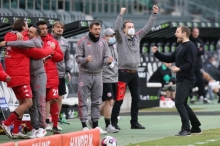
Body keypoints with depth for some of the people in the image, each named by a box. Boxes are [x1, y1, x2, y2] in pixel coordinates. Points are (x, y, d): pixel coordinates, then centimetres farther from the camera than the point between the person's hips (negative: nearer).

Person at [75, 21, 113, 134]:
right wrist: (85, 59, -26)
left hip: (98, 75, 4)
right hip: (85, 75, -4)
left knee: (96, 101, 8)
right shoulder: (82, 42, -3)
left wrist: (108, 60, -20)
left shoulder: (103, 42, 7)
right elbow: (78, 58, -6)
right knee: (83, 101, -5)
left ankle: (95, 125, 14)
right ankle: (84, 125, -5)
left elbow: (105, 58, 4)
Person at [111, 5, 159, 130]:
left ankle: (134, 122, 16)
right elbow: (117, 28, -21)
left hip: (134, 73, 6)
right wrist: (121, 14, -30)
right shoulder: (121, 38, -3)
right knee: (119, 99, -5)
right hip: (124, 72, -6)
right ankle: (114, 122, -1)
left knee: (136, 99, 9)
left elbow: (148, 27, 11)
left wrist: (154, 14, 3)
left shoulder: (137, 37, 11)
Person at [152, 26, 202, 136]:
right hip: (181, 80, 10)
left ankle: (186, 129, -19)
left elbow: (191, 64, -21)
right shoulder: (180, 47, 19)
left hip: (187, 80, -10)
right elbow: (169, 59, 22)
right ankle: (196, 127, 25)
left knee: (179, 103, -18)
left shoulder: (190, 47, -12)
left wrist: (179, 69, -35)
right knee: (183, 104, 15)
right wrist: (156, 53, 13)